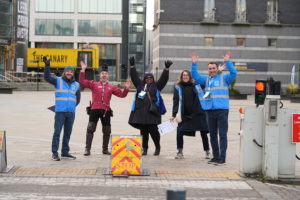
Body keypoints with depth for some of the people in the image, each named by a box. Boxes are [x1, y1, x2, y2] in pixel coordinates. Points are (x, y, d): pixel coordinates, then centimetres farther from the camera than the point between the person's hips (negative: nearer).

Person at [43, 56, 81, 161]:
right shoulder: (58, 80, 3)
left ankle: (65, 152, 20)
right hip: (60, 112, -4)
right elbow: (47, 78, -13)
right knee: (57, 132, -7)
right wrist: (47, 66, -24)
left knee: (67, 133, 10)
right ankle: (54, 153, -4)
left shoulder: (76, 85, 13)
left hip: (71, 113, 4)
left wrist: (72, 106, 10)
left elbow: (77, 99, 21)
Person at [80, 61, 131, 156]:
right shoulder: (94, 84, 5)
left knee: (107, 131, 9)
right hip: (95, 110, -2)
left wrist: (126, 88, -6)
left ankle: (105, 149, 24)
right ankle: (87, 149, -6)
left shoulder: (111, 87, 11)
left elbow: (122, 94, 11)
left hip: (106, 111, 3)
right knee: (90, 129, -9)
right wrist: (83, 70, -10)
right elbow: (82, 82, -2)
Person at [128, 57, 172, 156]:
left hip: (152, 112, -2)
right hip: (140, 111, 2)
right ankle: (144, 148, 16)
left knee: (153, 131, -3)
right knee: (143, 131, 5)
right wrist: (132, 66, 8)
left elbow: (164, 79, 3)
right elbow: (134, 77, 15)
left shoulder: (156, 86, 11)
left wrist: (166, 68, -6)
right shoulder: (140, 85, 16)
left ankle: (157, 148, 13)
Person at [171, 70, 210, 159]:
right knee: (179, 132, -10)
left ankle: (207, 152, 17)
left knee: (203, 133, 3)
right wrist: (174, 115, -4)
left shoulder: (196, 85, 4)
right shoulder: (178, 87, 3)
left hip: (198, 114, 0)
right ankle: (180, 152, 6)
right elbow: (176, 101, 1)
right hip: (185, 115, 0)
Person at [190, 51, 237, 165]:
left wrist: (227, 62, -18)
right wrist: (194, 64, 3)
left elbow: (234, 73, -9)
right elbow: (195, 76, 14)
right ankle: (215, 157, 20)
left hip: (222, 110, -5)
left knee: (222, 135, -6)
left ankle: (222, 158, -6)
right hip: (210, 110, 5)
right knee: (213, 135, 11)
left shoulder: (224, 78, 4)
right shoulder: (206, 79, 16)